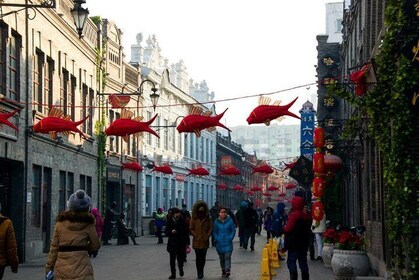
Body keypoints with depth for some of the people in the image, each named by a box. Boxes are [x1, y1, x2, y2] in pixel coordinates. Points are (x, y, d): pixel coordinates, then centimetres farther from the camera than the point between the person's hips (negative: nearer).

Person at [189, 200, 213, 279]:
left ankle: (201, 272, 20)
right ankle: (199, 273, 1)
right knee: (198, 257, -3)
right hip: (197, 241, -2)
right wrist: (196, 235, -11)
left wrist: (207, 236, -8)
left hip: (205, 241, 2)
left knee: (203, 257, 6)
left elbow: (210, 228, 6)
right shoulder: (194, 218, 0)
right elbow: (191, 229, 0)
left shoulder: (208, 218, 5)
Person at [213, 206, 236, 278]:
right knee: (221, 258, 11)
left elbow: (233, 230, 1)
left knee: (227, 256, -13)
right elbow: (214, 232, 8)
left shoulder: (230, 221, -4)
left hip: (228, 242, -2)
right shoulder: (216, 222, 0)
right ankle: (223, 270, 23)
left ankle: (228, 270, -17)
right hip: (220, 243, 2)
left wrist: (230, 238, -9)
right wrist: (217, 239, -5)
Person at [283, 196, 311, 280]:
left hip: (293, 243, -8)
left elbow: (288, 229, -16)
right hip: (304, 243, 8)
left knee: (291, 261, -5)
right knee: (303, 261, 11)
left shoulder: (294, 215, -15)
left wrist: (285, 228, 4)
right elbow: (308, 230, 17)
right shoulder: (305, 216, 11)